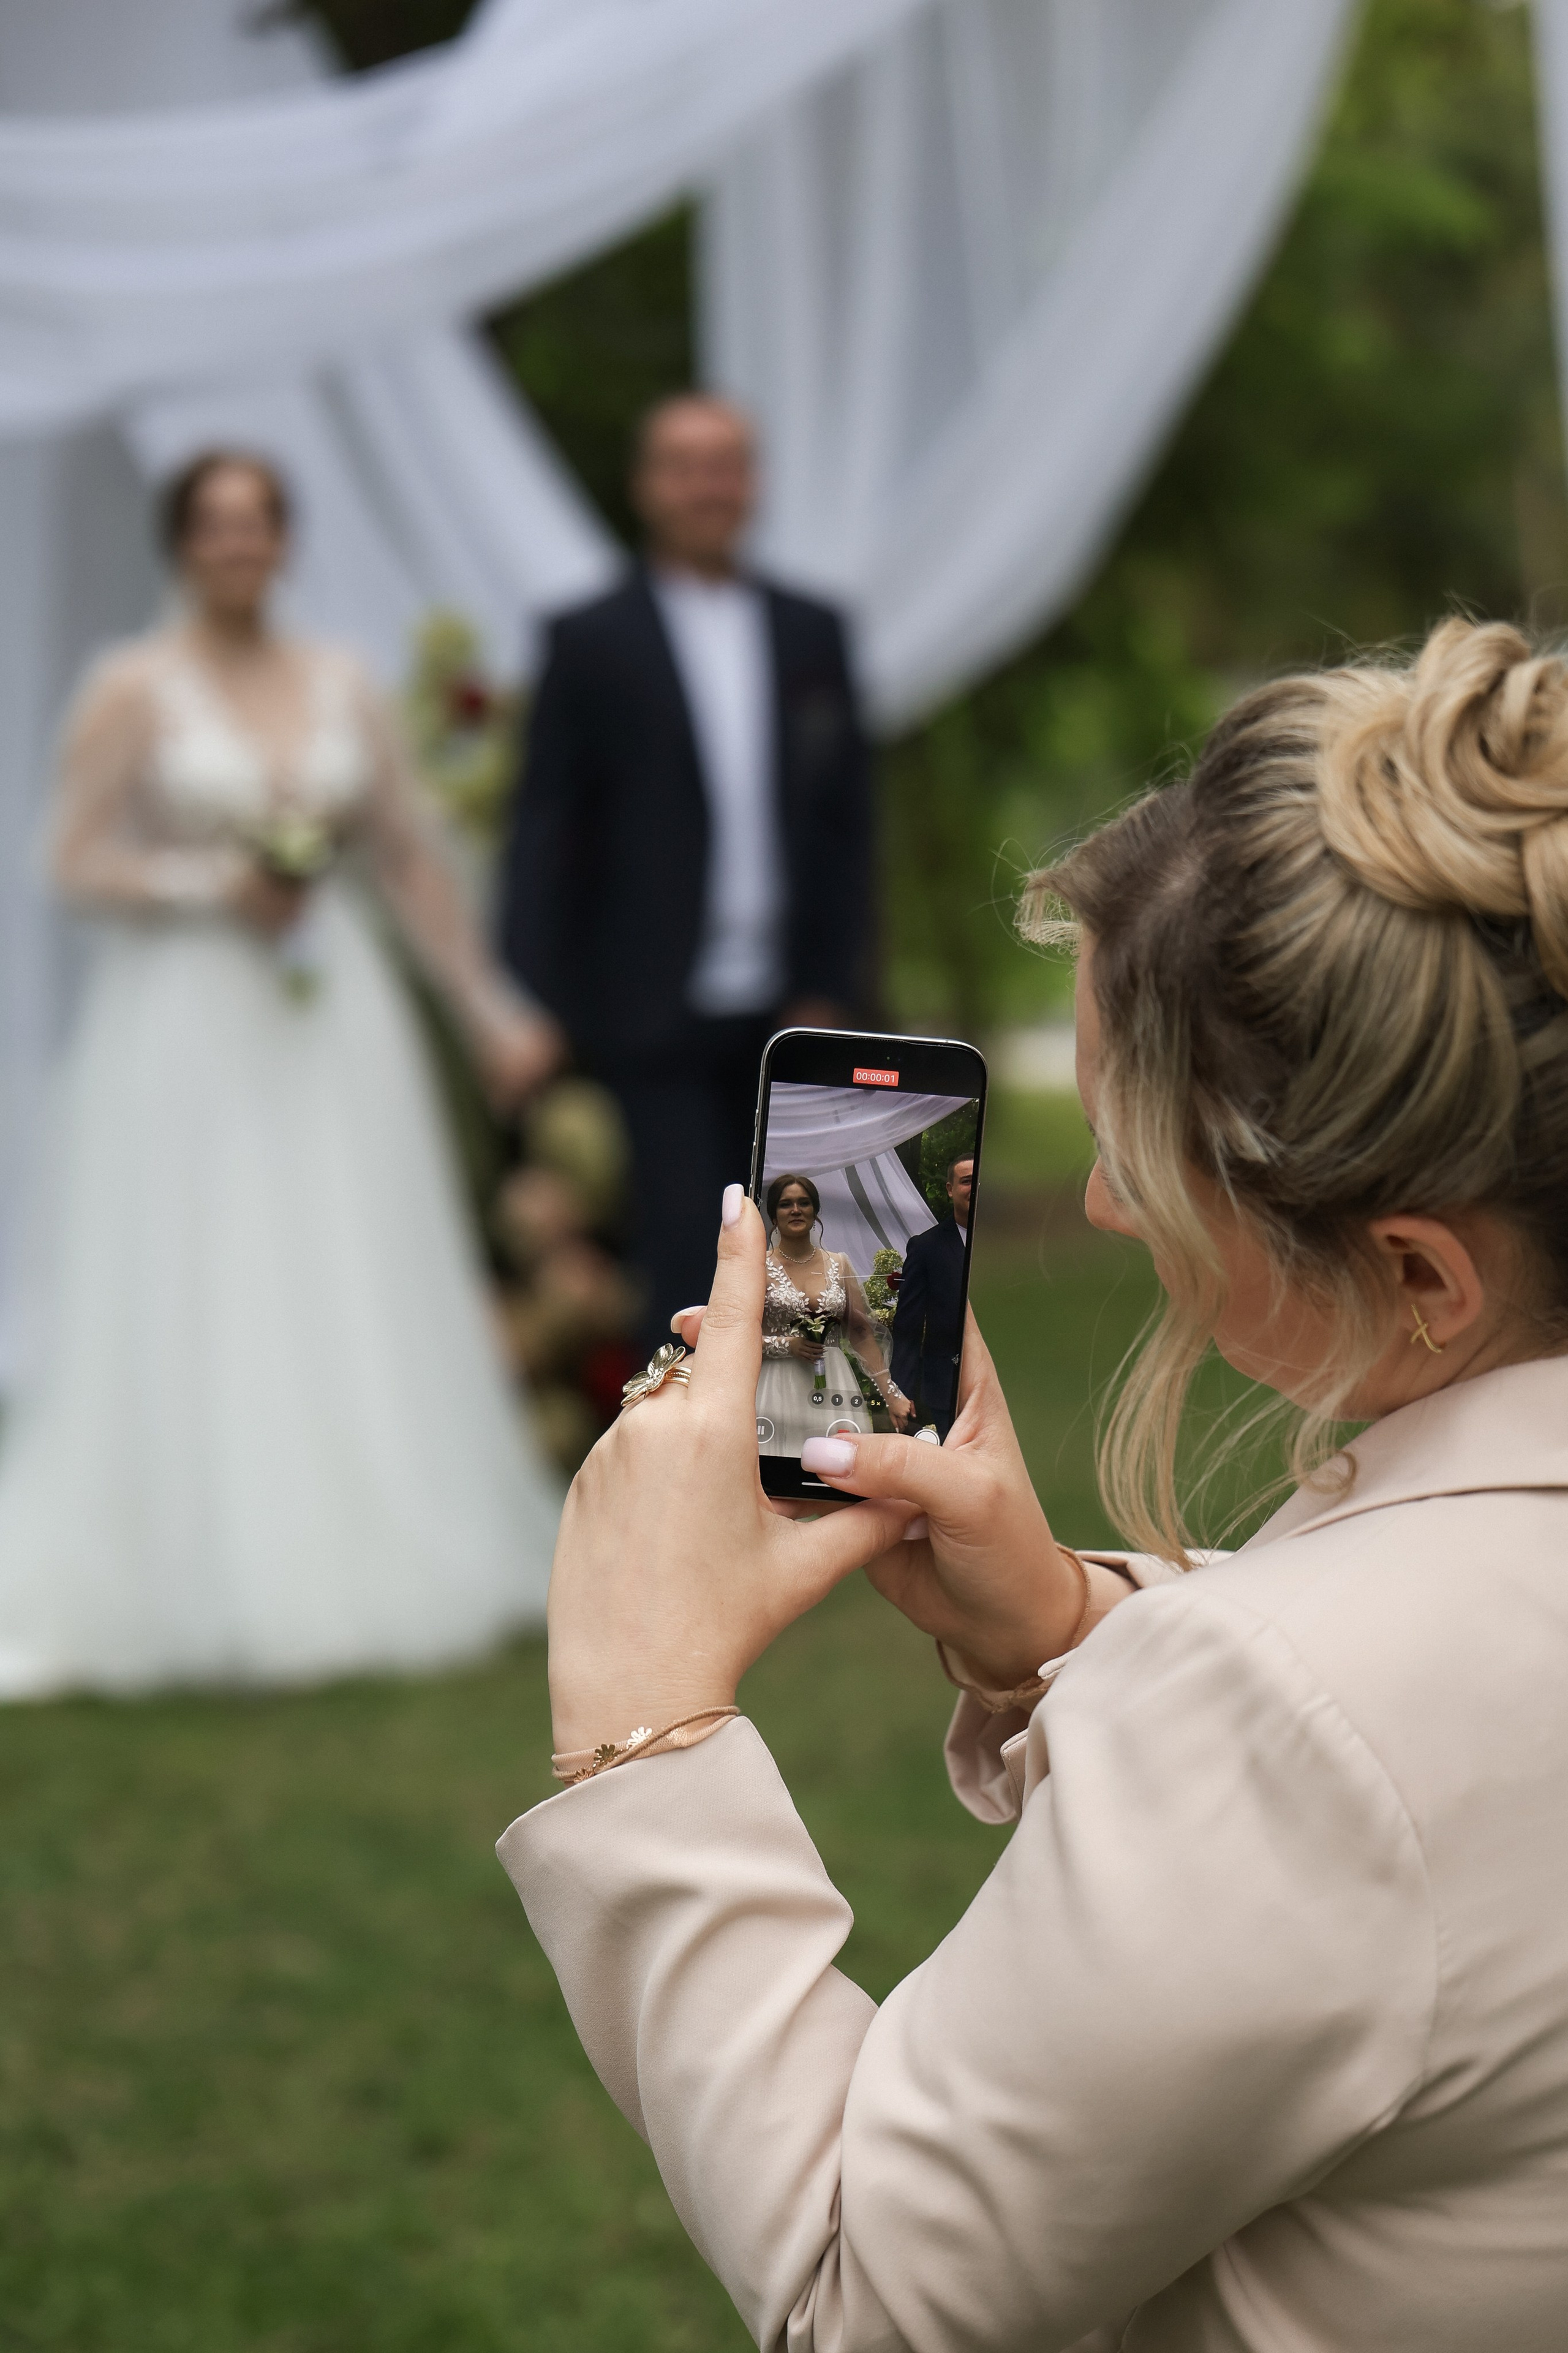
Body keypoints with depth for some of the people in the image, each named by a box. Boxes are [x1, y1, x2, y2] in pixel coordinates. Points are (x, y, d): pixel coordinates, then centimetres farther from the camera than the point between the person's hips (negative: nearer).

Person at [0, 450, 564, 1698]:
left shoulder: (344, 687, 10)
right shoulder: (133, 689, -2)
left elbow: (414, 859, 11)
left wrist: (489, 1006, 9)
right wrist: (217, 889, -18)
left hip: (331, 1021, 4)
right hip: (182, 1023, -4)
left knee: (356, 1306, 5)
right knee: (186, 1311, -5)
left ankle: (370, 1564, 14)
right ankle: (193, 1586, 1)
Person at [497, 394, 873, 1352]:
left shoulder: (814, 633, 11)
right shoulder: (594, 642, 0)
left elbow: (847, 821, 10)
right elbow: (546, 836, -2)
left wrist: (830, 988, 1)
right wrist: (534, 1011, -8)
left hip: (787, 1020, 4)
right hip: (659, 1021, -3)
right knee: (683, 1257, -6)